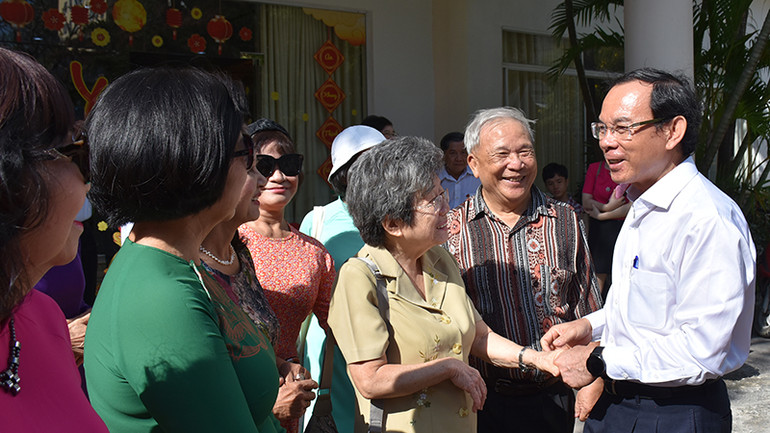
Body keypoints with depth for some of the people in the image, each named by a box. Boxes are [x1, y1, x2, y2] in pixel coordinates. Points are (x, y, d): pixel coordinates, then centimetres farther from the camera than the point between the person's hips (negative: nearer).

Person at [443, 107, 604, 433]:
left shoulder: (565, 222, 2)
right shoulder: (450, 229, -3)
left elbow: (588, 312, 5)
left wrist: (591, 385, 2)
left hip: (553, 399, 1)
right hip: (480, 399, -1)